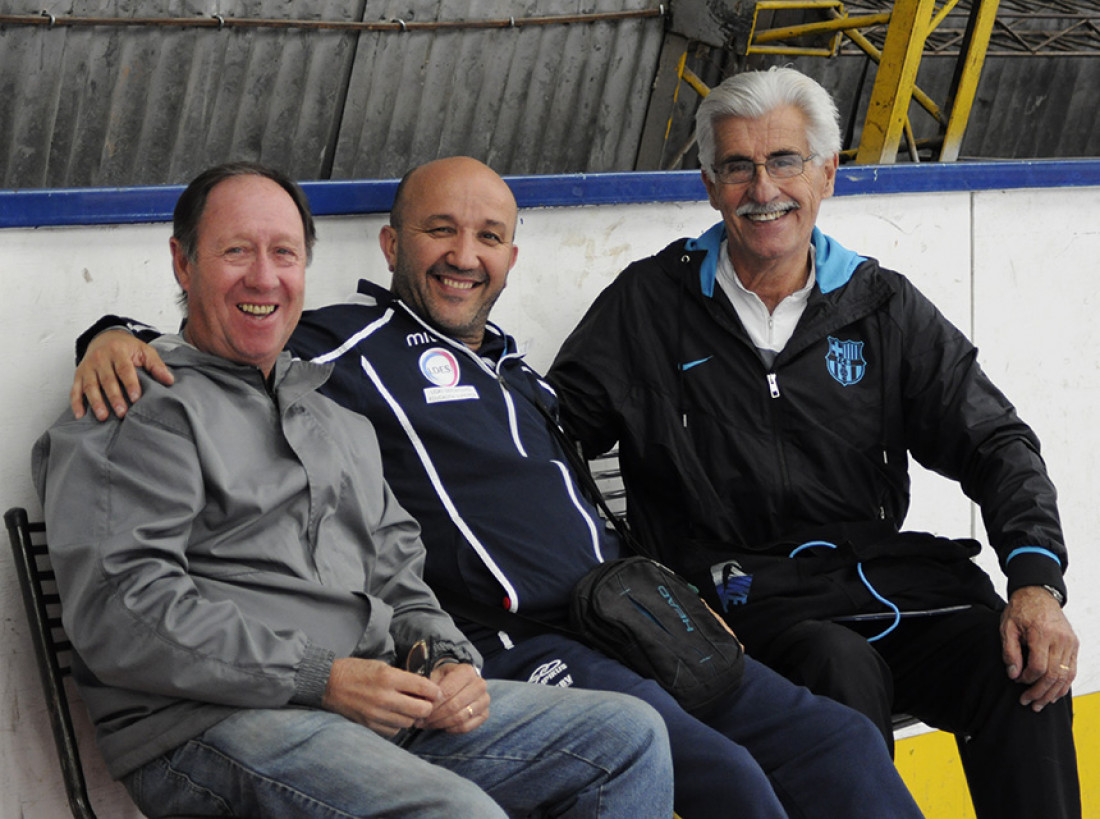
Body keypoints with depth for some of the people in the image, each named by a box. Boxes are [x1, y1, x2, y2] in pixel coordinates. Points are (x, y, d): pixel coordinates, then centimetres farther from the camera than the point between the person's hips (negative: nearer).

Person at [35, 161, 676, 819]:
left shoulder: (341, 419, 28)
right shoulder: (143, 409, 0)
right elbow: (119, 613, -12)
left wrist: (450, 660, 4)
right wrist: (321, 679, -16)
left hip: (379, 711, 8)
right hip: (210, 726, -8)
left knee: (631, 734, -2)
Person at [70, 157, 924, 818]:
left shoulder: (517, 376, 25)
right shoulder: (346, 348, 3)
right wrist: (119, 338, -19)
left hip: (629, 629, 8)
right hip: (509, 652, -8)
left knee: (837, 742, -4)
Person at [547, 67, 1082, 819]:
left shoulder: (883, 307, 13)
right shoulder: (648, 306, 9)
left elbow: (994, 442, 8)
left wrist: (1036, 581, -11)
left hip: (884, 571, 3)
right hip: (744, 591, -2)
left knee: (1024, 665, -25)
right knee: (845, 672, -34)